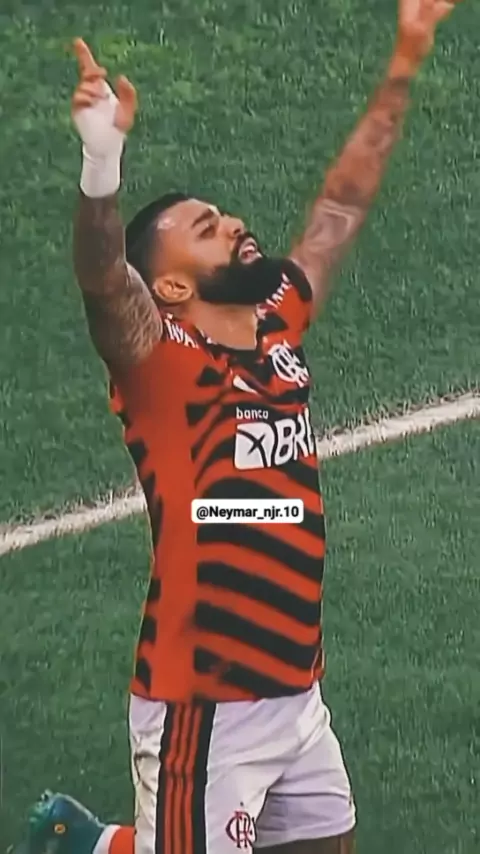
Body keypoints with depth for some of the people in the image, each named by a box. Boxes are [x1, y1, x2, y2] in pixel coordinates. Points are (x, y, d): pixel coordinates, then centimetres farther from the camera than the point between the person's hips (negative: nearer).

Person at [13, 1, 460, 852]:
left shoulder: (281, 326, 7)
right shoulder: (159, 357, -12)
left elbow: (343, 204, 18)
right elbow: (101, 278, -33)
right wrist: (103, 158, -51)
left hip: (297, 693, 7)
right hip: (202, 707, -7)